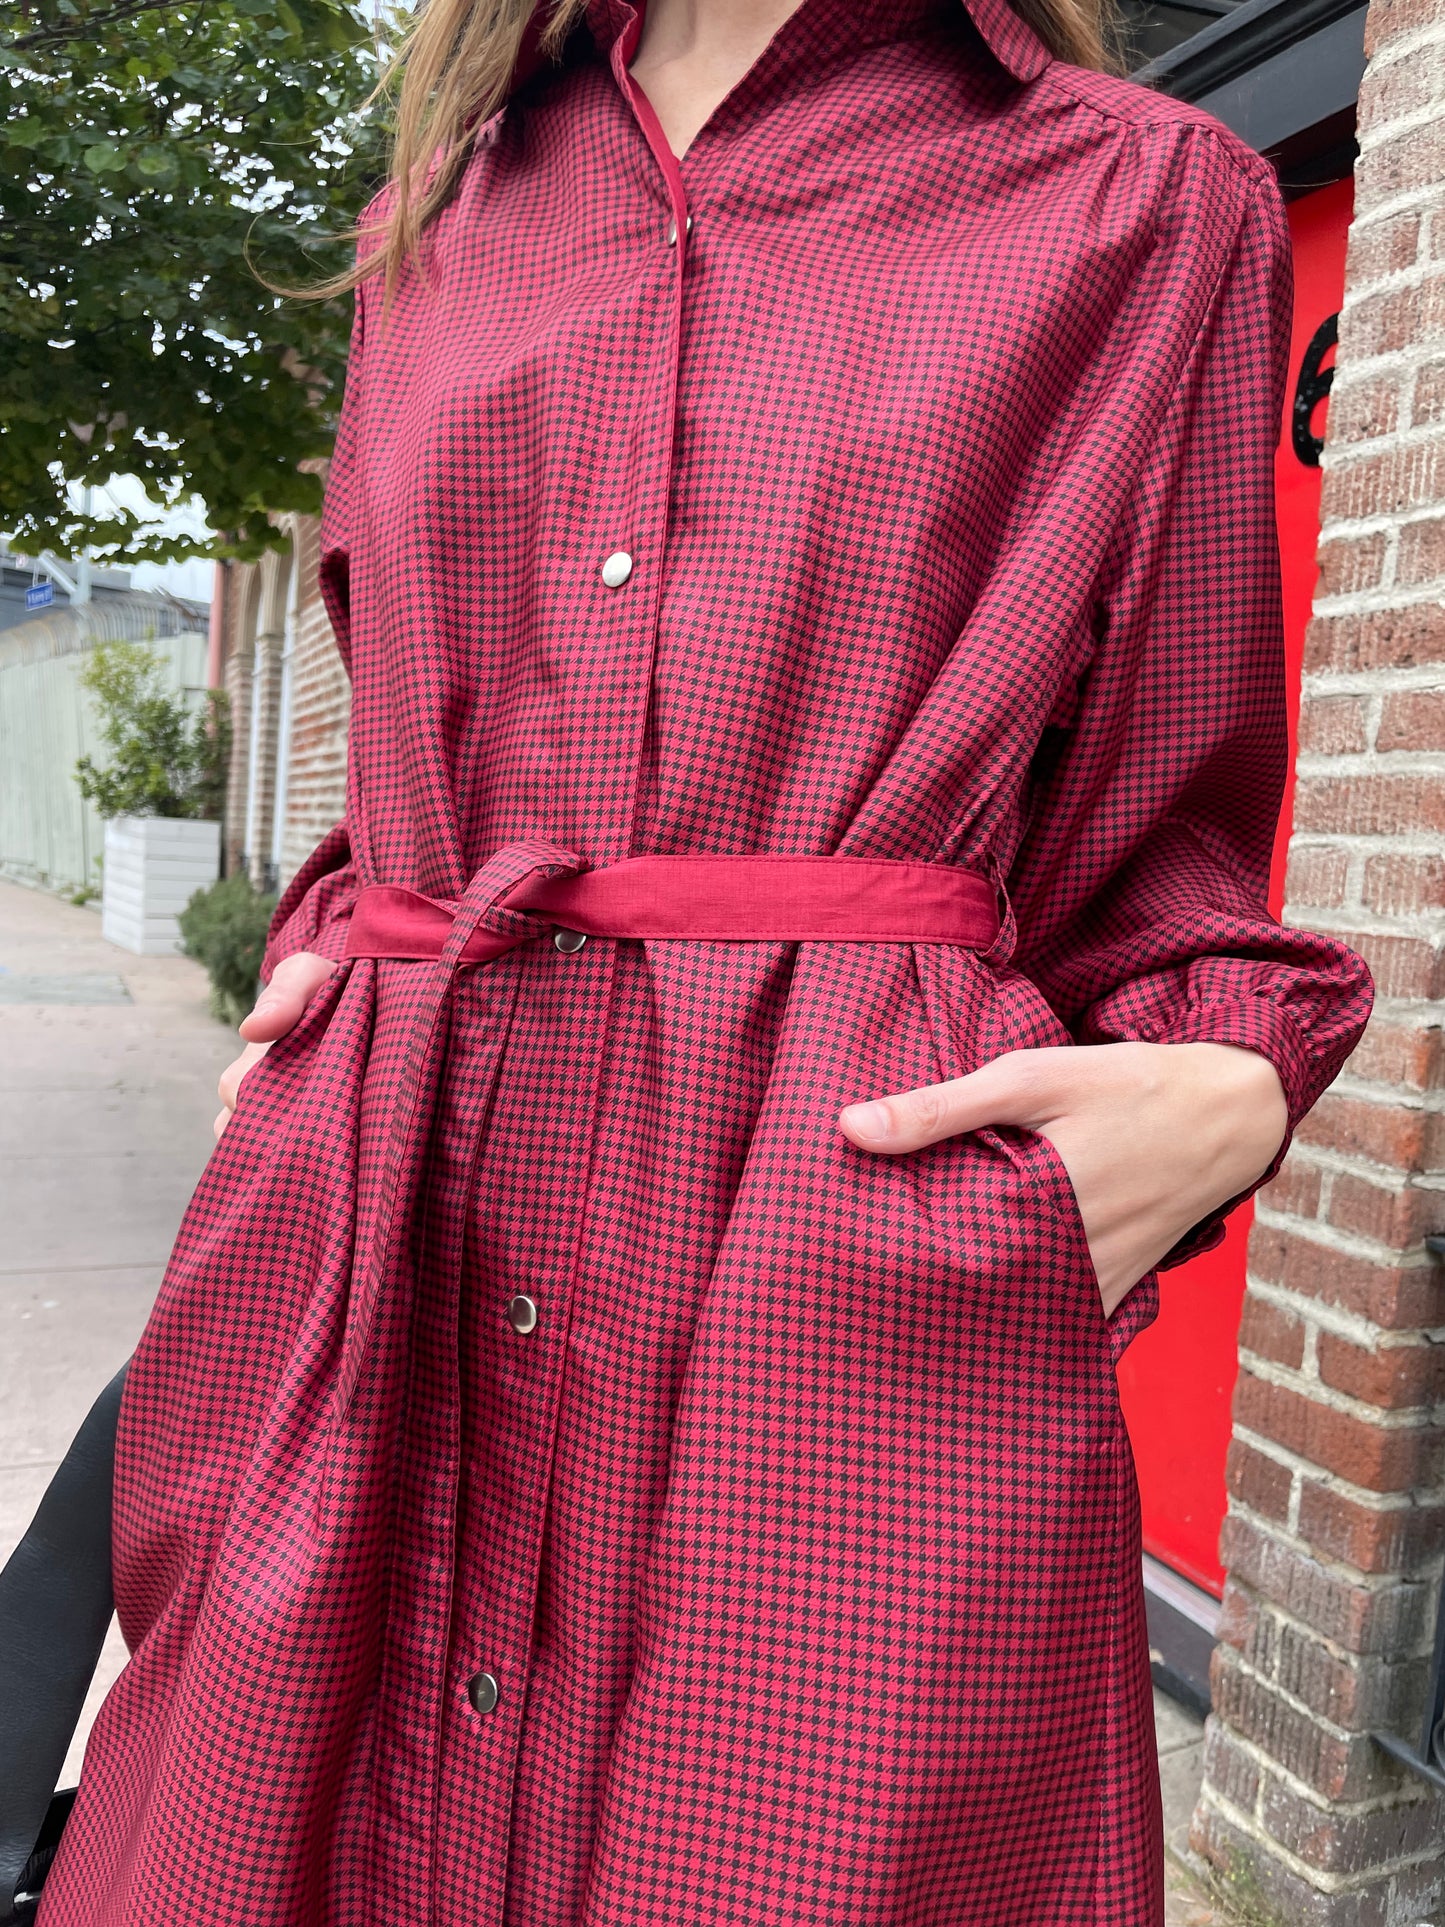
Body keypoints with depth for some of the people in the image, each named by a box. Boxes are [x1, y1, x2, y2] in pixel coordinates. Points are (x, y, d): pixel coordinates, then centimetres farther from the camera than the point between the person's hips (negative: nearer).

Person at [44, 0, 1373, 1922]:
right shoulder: (433, 224, 18)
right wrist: (328, 967, 9)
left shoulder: (1148, 203, 8)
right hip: (373, 1268, 4)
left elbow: (1167, 856, 10)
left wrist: (1225, 1093, -9)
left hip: (861, 1302, -3)